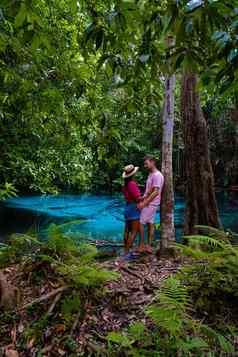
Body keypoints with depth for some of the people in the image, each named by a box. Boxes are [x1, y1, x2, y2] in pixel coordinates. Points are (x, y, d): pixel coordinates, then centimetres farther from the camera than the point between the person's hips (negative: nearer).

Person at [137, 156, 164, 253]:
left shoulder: (157, 175, -17)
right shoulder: (151, 174, 14)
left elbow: (156, 192, -24)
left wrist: (144, 203, -25)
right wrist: (142, 199, 6)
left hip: (150, 204, -10)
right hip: (149, 203, 10)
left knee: (140, 223, -6)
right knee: (150, 224, 11)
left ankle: (141, 246, 4)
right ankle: (149, 246, 17)